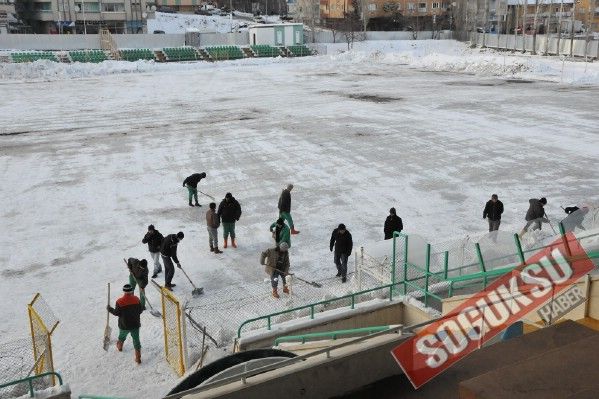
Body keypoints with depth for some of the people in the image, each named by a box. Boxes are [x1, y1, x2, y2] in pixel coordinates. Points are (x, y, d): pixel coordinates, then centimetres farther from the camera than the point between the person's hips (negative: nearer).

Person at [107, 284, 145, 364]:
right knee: (136, 340, 8)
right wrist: (143, 306, 17)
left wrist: (109, 309, 6)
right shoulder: (136, 299, -11)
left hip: (124, 325, 0)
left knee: (122, 336, 30)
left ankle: (119, 347, 56)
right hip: (135, 325, 0)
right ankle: (138, 357, 5)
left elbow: (116, 313, -10)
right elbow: (140, 311, -4)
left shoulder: (119, 302, -18)